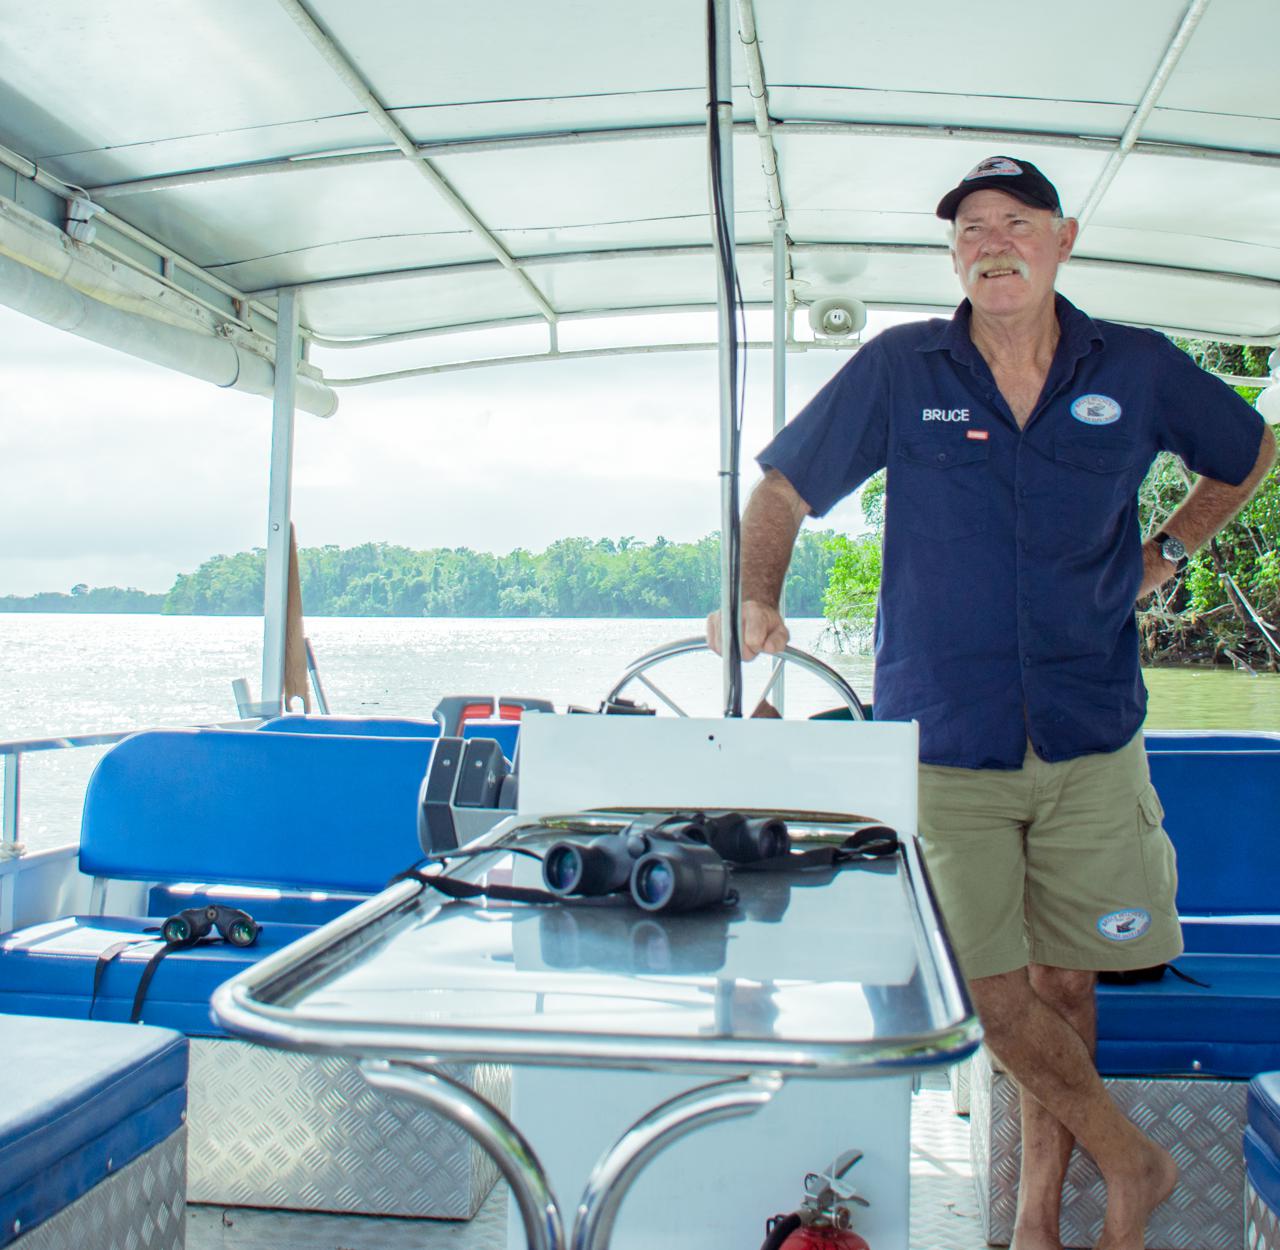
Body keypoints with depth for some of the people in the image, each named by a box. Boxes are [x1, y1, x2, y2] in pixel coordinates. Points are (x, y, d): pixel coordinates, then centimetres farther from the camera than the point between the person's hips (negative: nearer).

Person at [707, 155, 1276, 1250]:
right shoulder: (901, 371, -1)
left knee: (1063, 979, 7)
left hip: (1090, 740, 2)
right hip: (943, 741, -1)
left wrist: (1166, 553, 14)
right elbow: (783, 491, 4)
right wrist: (756, 600, -12)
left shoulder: (1138, 370, 4)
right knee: (990, 987, -3)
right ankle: (1129, 1161, 21)